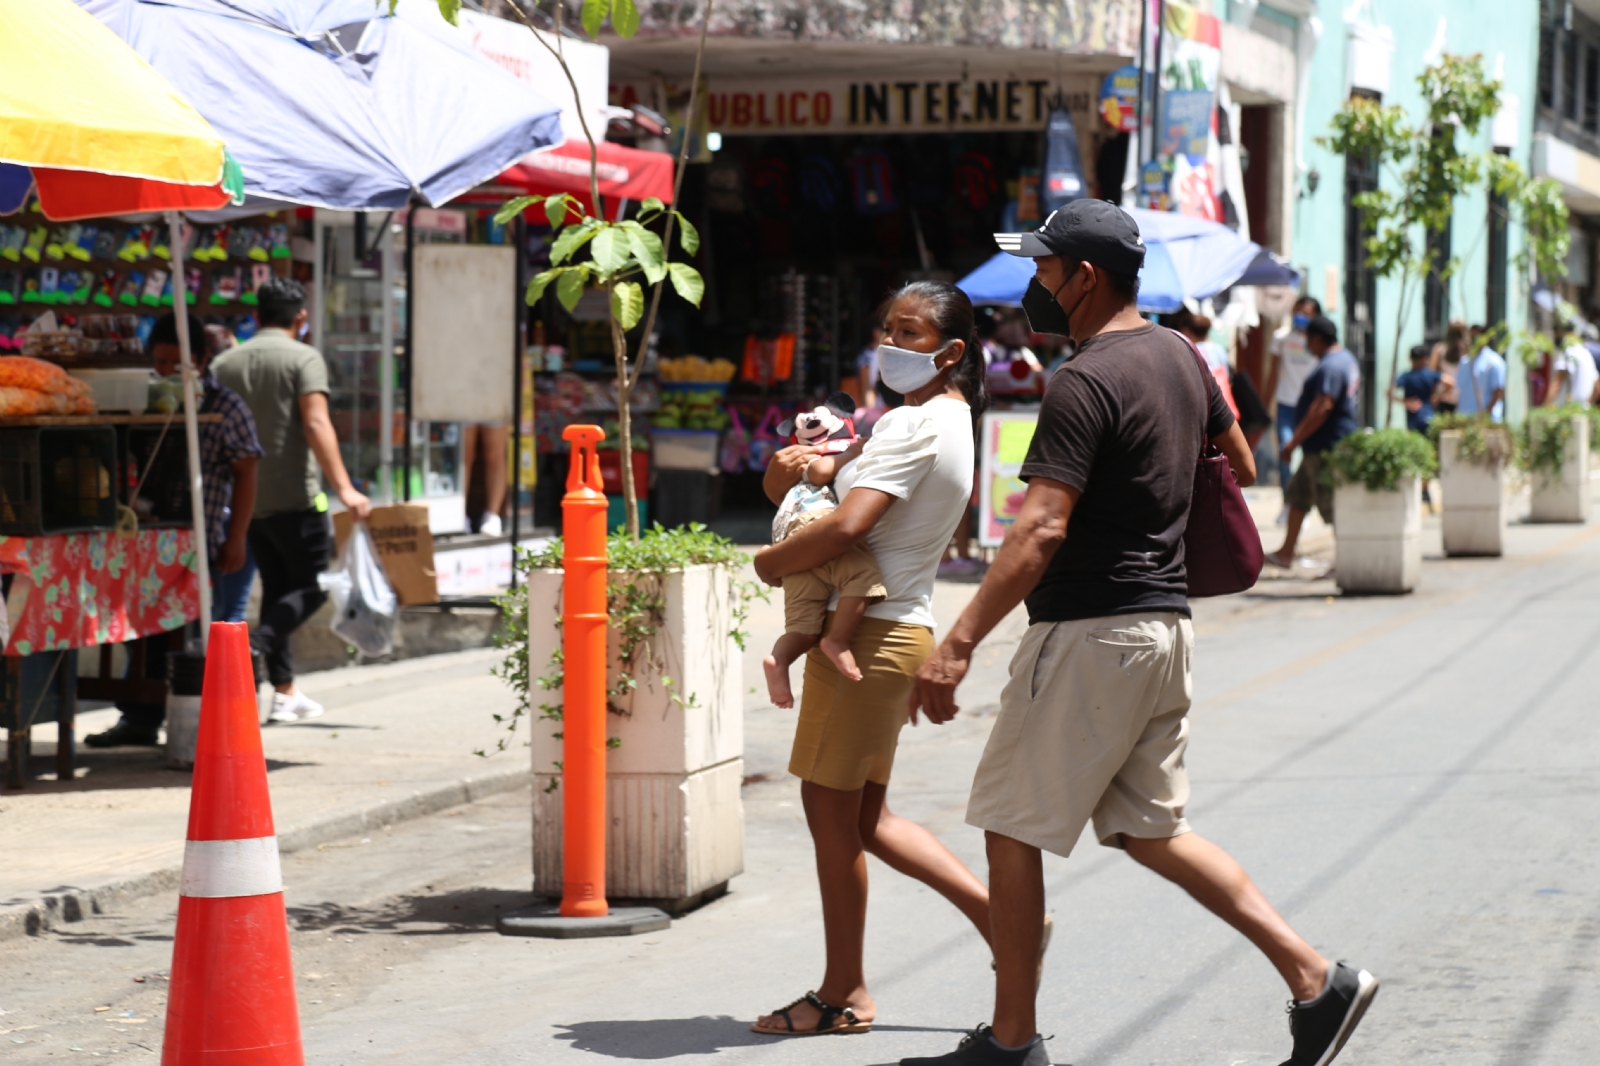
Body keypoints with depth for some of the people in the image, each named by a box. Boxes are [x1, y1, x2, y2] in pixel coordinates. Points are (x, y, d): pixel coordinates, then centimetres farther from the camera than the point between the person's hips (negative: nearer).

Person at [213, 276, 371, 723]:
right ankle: (255, 646, -19)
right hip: (294, 497, -6)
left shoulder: (226, 362, 11)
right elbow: (316, 424, -18)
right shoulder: (303, 358, -6)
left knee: (275, 588, 14)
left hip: (246, 497, 6)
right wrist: (343, 488, -23)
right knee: (311, 586, 3)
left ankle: (285, 691, 13)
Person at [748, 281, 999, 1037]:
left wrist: (771, 563, -11)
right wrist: (796, 465, -3)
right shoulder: (947, 420, 17)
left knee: (831, 808, -1)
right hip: (891, 631, 10)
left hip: (868, 634, -10)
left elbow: (848, 526, -28)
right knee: (864, 815, 16)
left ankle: (843, 995, 8)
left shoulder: (916, 424, -15)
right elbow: (786, 484, 20)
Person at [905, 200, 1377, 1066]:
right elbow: (1241, 464, 24)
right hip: (1166, 624, 9)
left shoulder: (1085, 383, -17)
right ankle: (1316, 979, 6)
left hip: (1090, 634, -9)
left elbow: (1041, 529, -25)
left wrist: (958, 644, -27)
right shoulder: (1179, 357, 10)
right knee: (1149, 831, 14)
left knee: (1012, 827, 3)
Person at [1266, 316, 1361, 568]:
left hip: (1326, 448, -11)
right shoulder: (1347, 359, 14)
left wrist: (1295, 441, -23)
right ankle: (1286, 553, 23)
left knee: (1332, 505, -5)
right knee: (1298, 495, 17)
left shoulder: (1330, 367, -21)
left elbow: (1322, 408, -28)